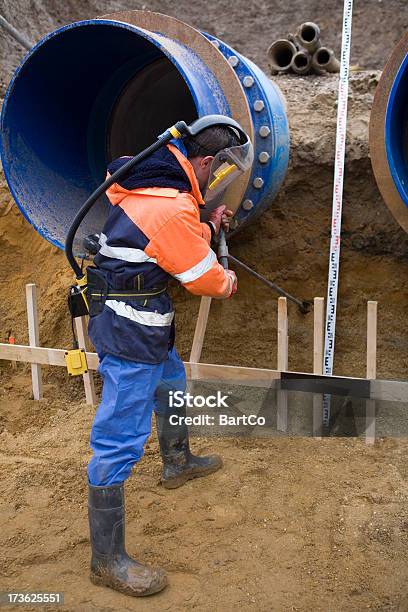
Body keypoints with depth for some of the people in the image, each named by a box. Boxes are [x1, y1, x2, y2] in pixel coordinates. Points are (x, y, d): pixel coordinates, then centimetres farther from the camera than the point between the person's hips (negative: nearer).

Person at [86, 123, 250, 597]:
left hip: (135, 322, 11)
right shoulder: (174, 209, -23)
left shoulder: (148, 182, 6)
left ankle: (177, 463, 55)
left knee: (171, 382, 30)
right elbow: (206, 280, -12)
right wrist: (228, 281, 9)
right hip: (130, 331, -11)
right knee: (120, 441, -5)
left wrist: (207, 227, 16)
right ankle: (107, 561, 8)